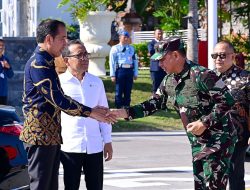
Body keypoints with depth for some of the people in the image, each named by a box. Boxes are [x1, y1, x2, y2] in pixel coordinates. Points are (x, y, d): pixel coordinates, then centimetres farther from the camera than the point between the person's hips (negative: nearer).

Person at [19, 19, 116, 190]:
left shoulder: (47, 62, 17)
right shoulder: (38, 64, -17)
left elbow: (57, 99, 19)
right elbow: (59, 100, -21)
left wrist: (92, 110, 12)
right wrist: (90, 112, -14)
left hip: (51, 134, 10)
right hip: (40, 134, -10)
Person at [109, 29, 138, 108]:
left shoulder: (131, 48, 13)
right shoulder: (115, 48, 1)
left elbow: (135, 61, 14)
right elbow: (112, 62, -2)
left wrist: (135, 73, 9)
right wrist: (112, 75, -8)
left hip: (130, 70, 4)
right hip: (120, 70, -4)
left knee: (128, 92, 9)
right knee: (119, 92, 0)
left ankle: (126, 107, 17)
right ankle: (119, 108, 6)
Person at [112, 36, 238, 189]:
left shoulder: (201, 75, -21)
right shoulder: (169, 81, 6)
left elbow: (227, 101, -21)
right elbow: (155, 103, 15)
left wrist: (204, 123, -24)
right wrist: (126, 113, 4)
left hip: (218, 140, -8)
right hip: (197, 142, 9)